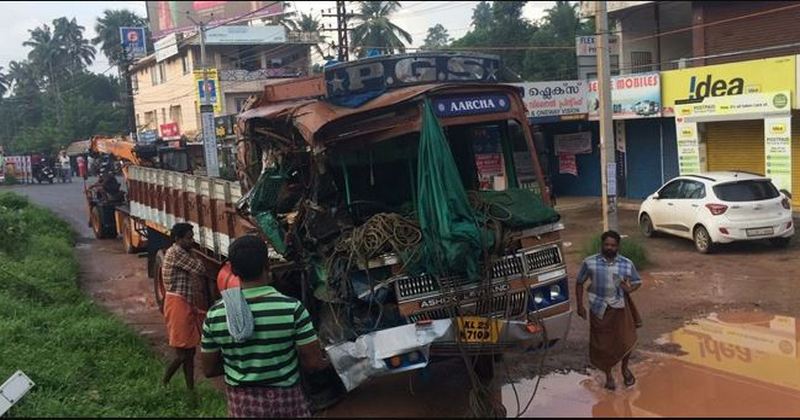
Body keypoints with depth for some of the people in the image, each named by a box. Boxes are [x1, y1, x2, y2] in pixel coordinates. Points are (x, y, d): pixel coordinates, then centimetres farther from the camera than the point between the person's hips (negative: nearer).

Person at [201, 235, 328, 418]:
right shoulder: (292, 308, -18)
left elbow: (209, 370, 0)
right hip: (285, 401, -2)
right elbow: (313, 363, -14)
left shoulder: (215, 314, -11)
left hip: (241, 403, 2)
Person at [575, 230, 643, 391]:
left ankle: (625, 368, 33)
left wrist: (630, 288, -16)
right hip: (599, 309, -1)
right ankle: (608, 375, 31)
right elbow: (579, 283, 2)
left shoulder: (627, 264, -5)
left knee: (626, 341, 1)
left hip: (620, 307, 1)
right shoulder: (590, 263, -9)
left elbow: (638, 281, 7)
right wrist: (580, 305, -3)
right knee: (602, 344, 8)